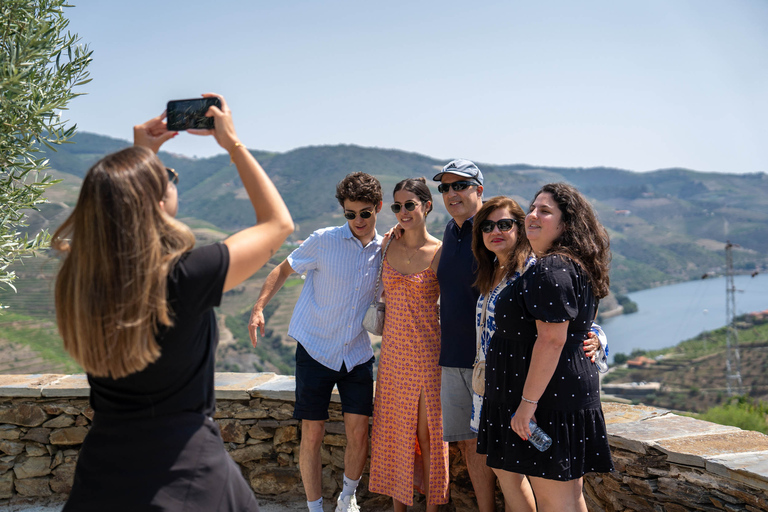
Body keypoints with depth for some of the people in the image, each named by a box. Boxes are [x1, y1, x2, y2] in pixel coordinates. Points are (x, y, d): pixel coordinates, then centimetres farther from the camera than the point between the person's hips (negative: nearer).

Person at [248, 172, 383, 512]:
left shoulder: (384, 250, 0)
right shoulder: (324, 241, -11)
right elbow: (284, 270, -2)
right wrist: (258, 309, -13)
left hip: (357, 353, 3)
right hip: (316, 349, -3)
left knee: (358, 433, 1)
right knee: (312, 434, 1)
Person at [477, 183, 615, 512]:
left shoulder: (550, 269, -17)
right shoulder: (575, 268, 16)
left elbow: (552, 340, -25)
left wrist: (527, 403, -24)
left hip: (548, 403, -11)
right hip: (573, 397, 11)